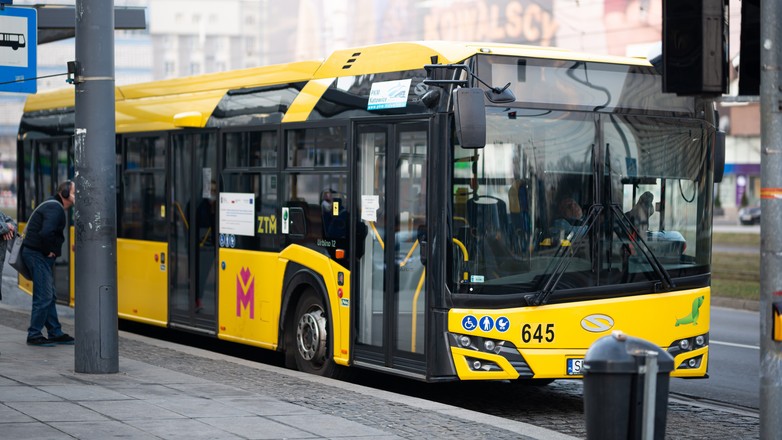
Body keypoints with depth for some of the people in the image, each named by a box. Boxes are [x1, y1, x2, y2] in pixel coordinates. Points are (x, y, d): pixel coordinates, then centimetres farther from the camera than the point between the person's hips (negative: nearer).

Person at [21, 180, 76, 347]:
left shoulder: (56, 207, 16)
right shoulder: (54, 208, -17)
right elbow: (46, 232, -31)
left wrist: (51, 251, 11)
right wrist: (50, 250, -16)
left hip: (43, 256, 11)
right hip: (38, 255, -11)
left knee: (50, 296, 13)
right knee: (43, 297, -8)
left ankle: (55, 333, 19)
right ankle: (34, 335, -2)